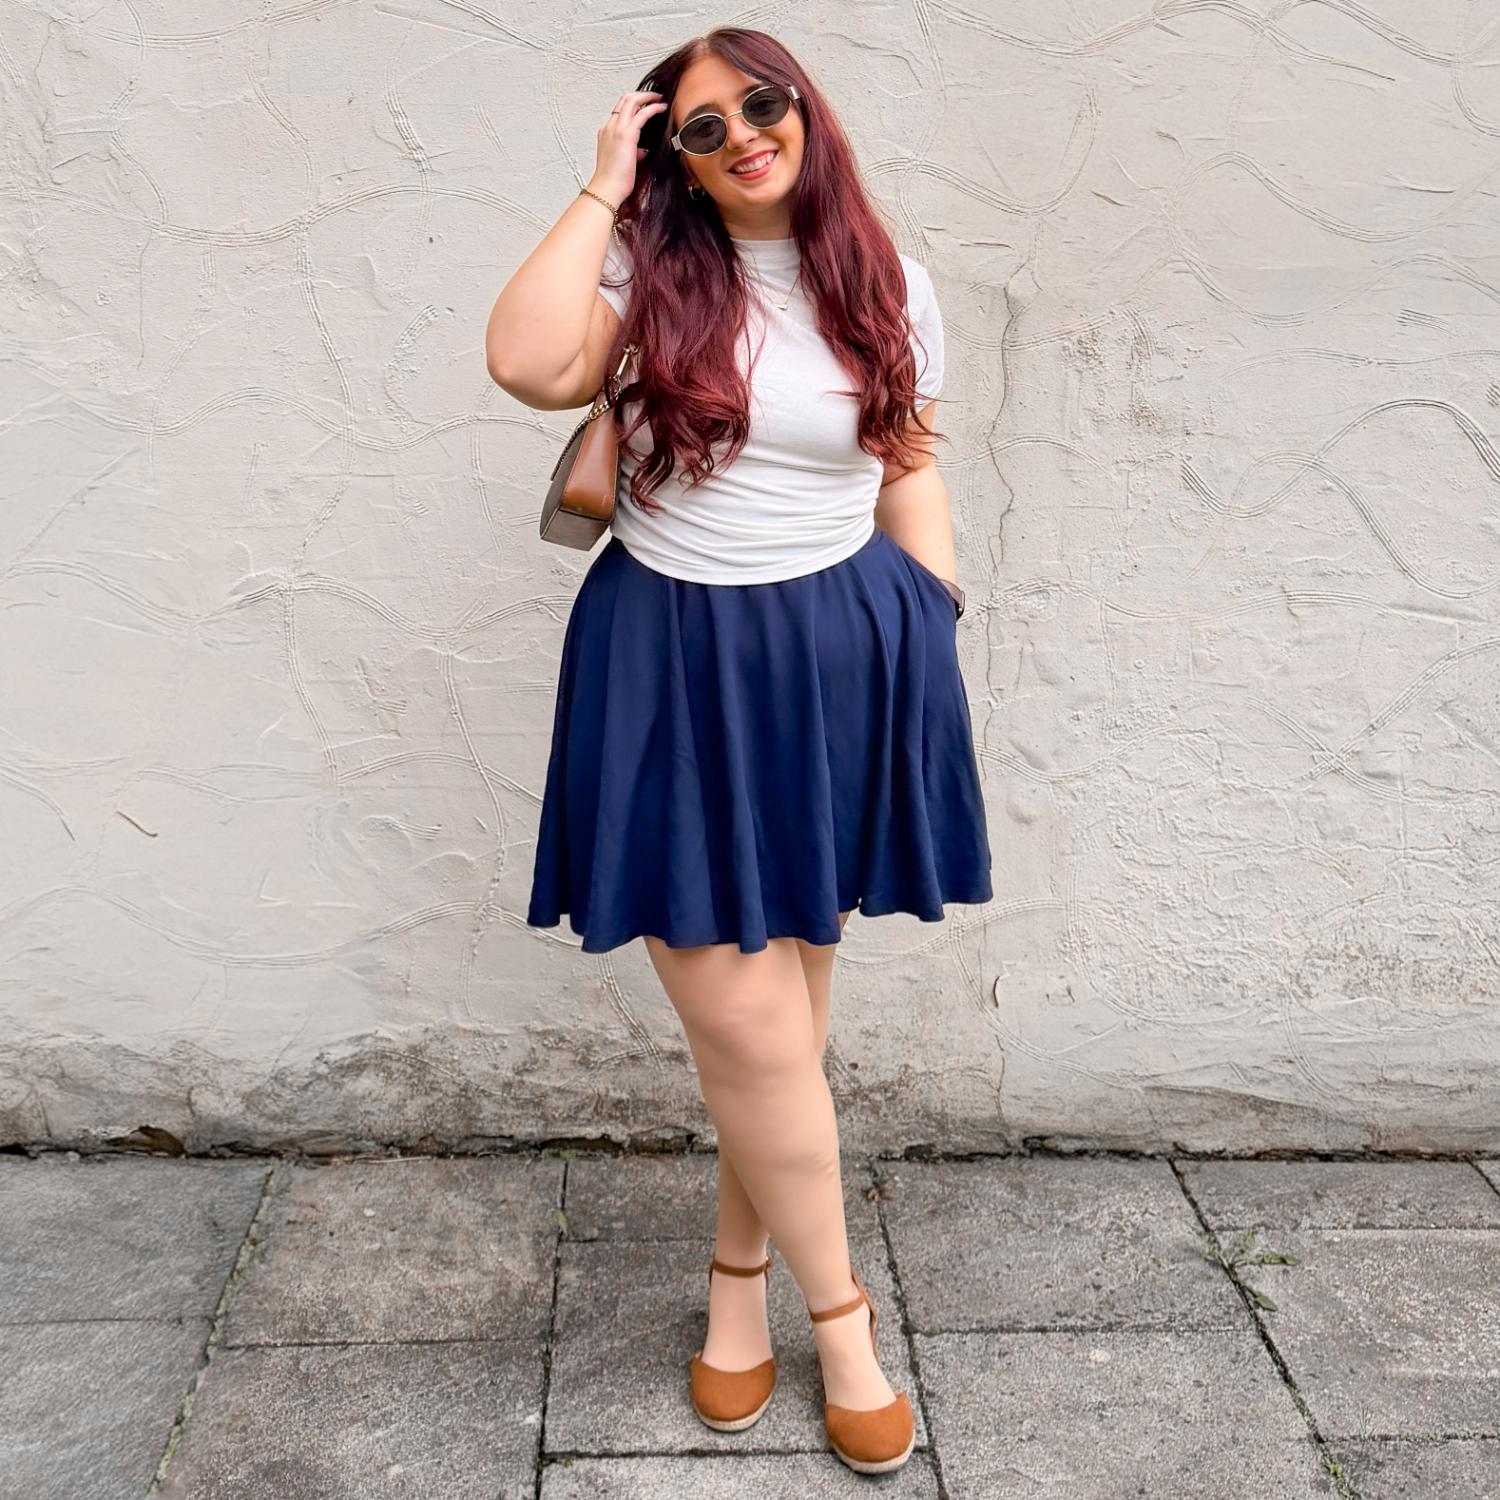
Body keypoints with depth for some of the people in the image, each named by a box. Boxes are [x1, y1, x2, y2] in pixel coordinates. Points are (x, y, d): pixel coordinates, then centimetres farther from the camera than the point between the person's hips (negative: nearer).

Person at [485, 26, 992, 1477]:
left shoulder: (889, 285, 6)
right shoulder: (650, 269, 0)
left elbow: (909, 470, 12)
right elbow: (528, 367, -19)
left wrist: (938, 642, 8)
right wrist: (603, 185, -9)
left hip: (842, 659, 2)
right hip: (673, 665, -2)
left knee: (777, 1001, 12)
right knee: (750, 1026, -2)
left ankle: (739, 1269, 33)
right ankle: (835, 1305, 21)